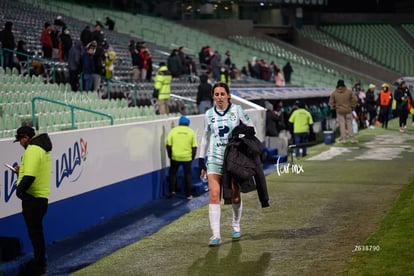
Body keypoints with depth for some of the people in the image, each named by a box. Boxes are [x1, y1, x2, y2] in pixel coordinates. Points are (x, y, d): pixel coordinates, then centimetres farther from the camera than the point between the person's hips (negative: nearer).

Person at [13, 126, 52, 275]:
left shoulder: (33, 150, -19)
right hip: (42, 196, 10)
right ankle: (40, 262, 28)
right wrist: (21, 171, 17)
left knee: (34, 232, 0)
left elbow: (29, 177, -29)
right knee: (36, 231, 19)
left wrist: (20, 191, -18)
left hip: (32, 197, -10)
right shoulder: (43, 148, 13)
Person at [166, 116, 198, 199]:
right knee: (188, 174, 12)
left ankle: (172, 190, 10)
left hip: (175, 157, 0)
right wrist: (193, 157, 10)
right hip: (187, 157, 0)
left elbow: (168, 145, -2)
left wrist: (170, 156, 10)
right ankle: (188, 194, 14)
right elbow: (194, 147, -1)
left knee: (172, 173, 18)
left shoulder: (173, 131, 1)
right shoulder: (191, 132, 2)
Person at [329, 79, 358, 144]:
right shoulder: (349, 92, -3)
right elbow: (354, 99, -2)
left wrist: (333, 108, 16)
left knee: (342, 124, 5)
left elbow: (331, 102, 0)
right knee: (349, 124, 7)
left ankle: (343, 138, 4)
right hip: (348, 111, 0)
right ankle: (352, 138, 8)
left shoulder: (334, 93, -4)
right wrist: (352, 106, 10)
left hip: (339, 111, 0)